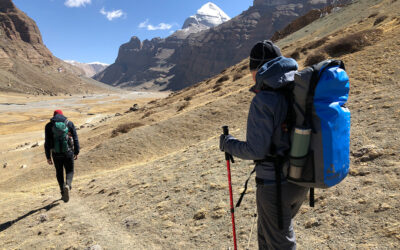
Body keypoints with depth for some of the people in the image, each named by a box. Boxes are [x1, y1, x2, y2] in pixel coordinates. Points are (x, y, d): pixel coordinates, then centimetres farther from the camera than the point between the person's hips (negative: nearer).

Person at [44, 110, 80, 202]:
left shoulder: (49, 126, 2)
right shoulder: (69, 123, 2)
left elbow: (47, 143, 0)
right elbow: (75, 139, 1)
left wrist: (48, 157, 4)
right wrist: (76, 152, 8)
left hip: (56, 154, 1)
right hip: (68, 153, 0)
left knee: (59, 173, 18)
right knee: (69, 171, 13)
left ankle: (63, 193, 20)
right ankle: (67, 185, -17)